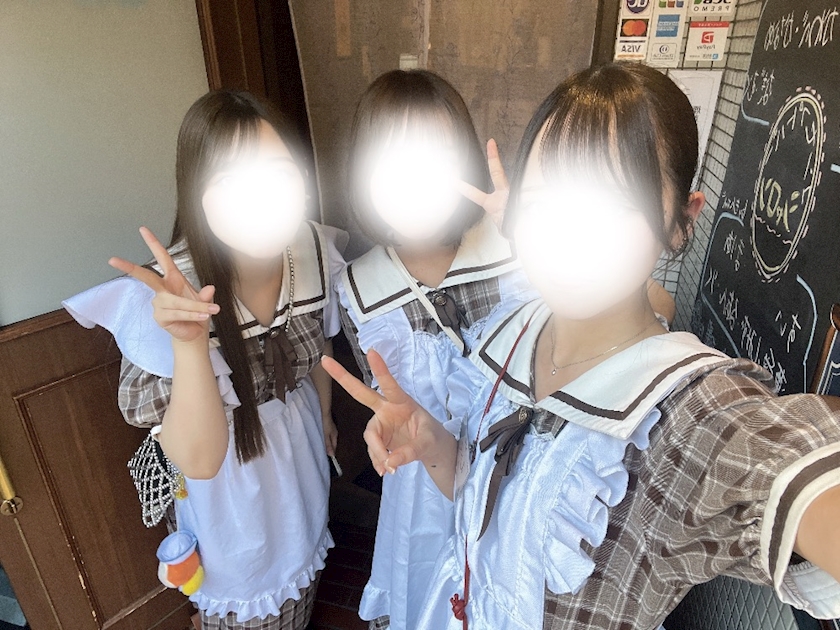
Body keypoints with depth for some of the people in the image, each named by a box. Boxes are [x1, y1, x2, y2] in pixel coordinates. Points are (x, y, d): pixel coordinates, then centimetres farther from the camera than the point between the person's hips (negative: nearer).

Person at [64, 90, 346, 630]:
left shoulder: (316, 252, -20)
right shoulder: (163, 299, -33)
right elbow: (198, 460, -30)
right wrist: (189, 341, -45)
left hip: (303, 464, 4)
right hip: (230, 494, -4)